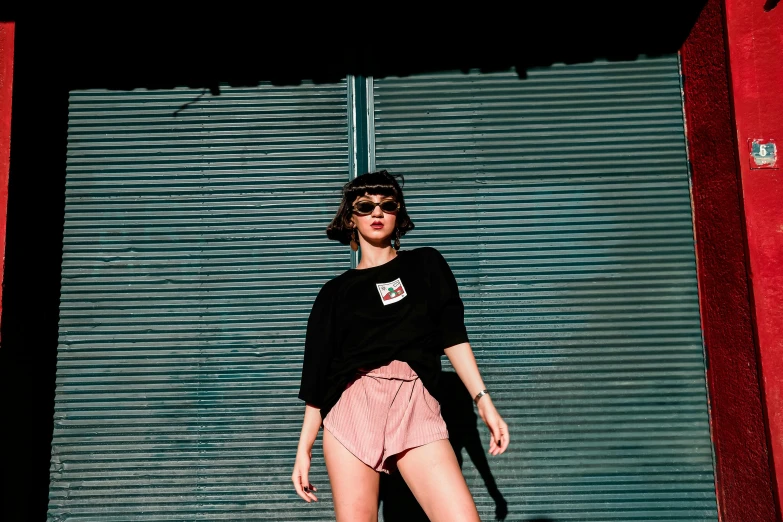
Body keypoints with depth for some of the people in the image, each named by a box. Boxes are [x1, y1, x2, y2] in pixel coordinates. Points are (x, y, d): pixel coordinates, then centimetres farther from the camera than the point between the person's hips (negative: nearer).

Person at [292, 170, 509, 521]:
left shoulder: (426, 264, 15)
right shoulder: (335, 292, 14)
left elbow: (453, 336, 9)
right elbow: (318, 373, 13)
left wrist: (483, 400, -2)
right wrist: (304, 448, 10)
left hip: (415, 405, 0)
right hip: (351, 407, 1)